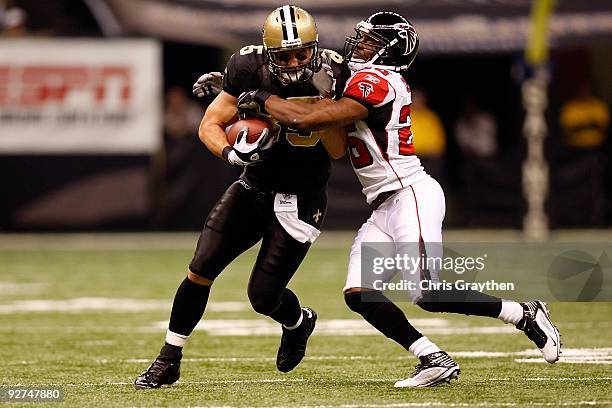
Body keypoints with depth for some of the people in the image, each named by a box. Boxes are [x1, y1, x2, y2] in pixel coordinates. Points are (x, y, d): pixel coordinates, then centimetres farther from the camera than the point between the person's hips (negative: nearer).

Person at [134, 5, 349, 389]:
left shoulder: (331, 74, -18)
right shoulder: (250, 70, -14)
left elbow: (337, 151, -16)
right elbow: (210, 125, -7)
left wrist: (322, 102, -30)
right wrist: (230, 152, -28)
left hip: (299, 201, -2)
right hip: (253, 187, 3)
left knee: (264, 296, -5)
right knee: (200, 270, -6)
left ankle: (299, 322, 31)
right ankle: (168, 360, 8)